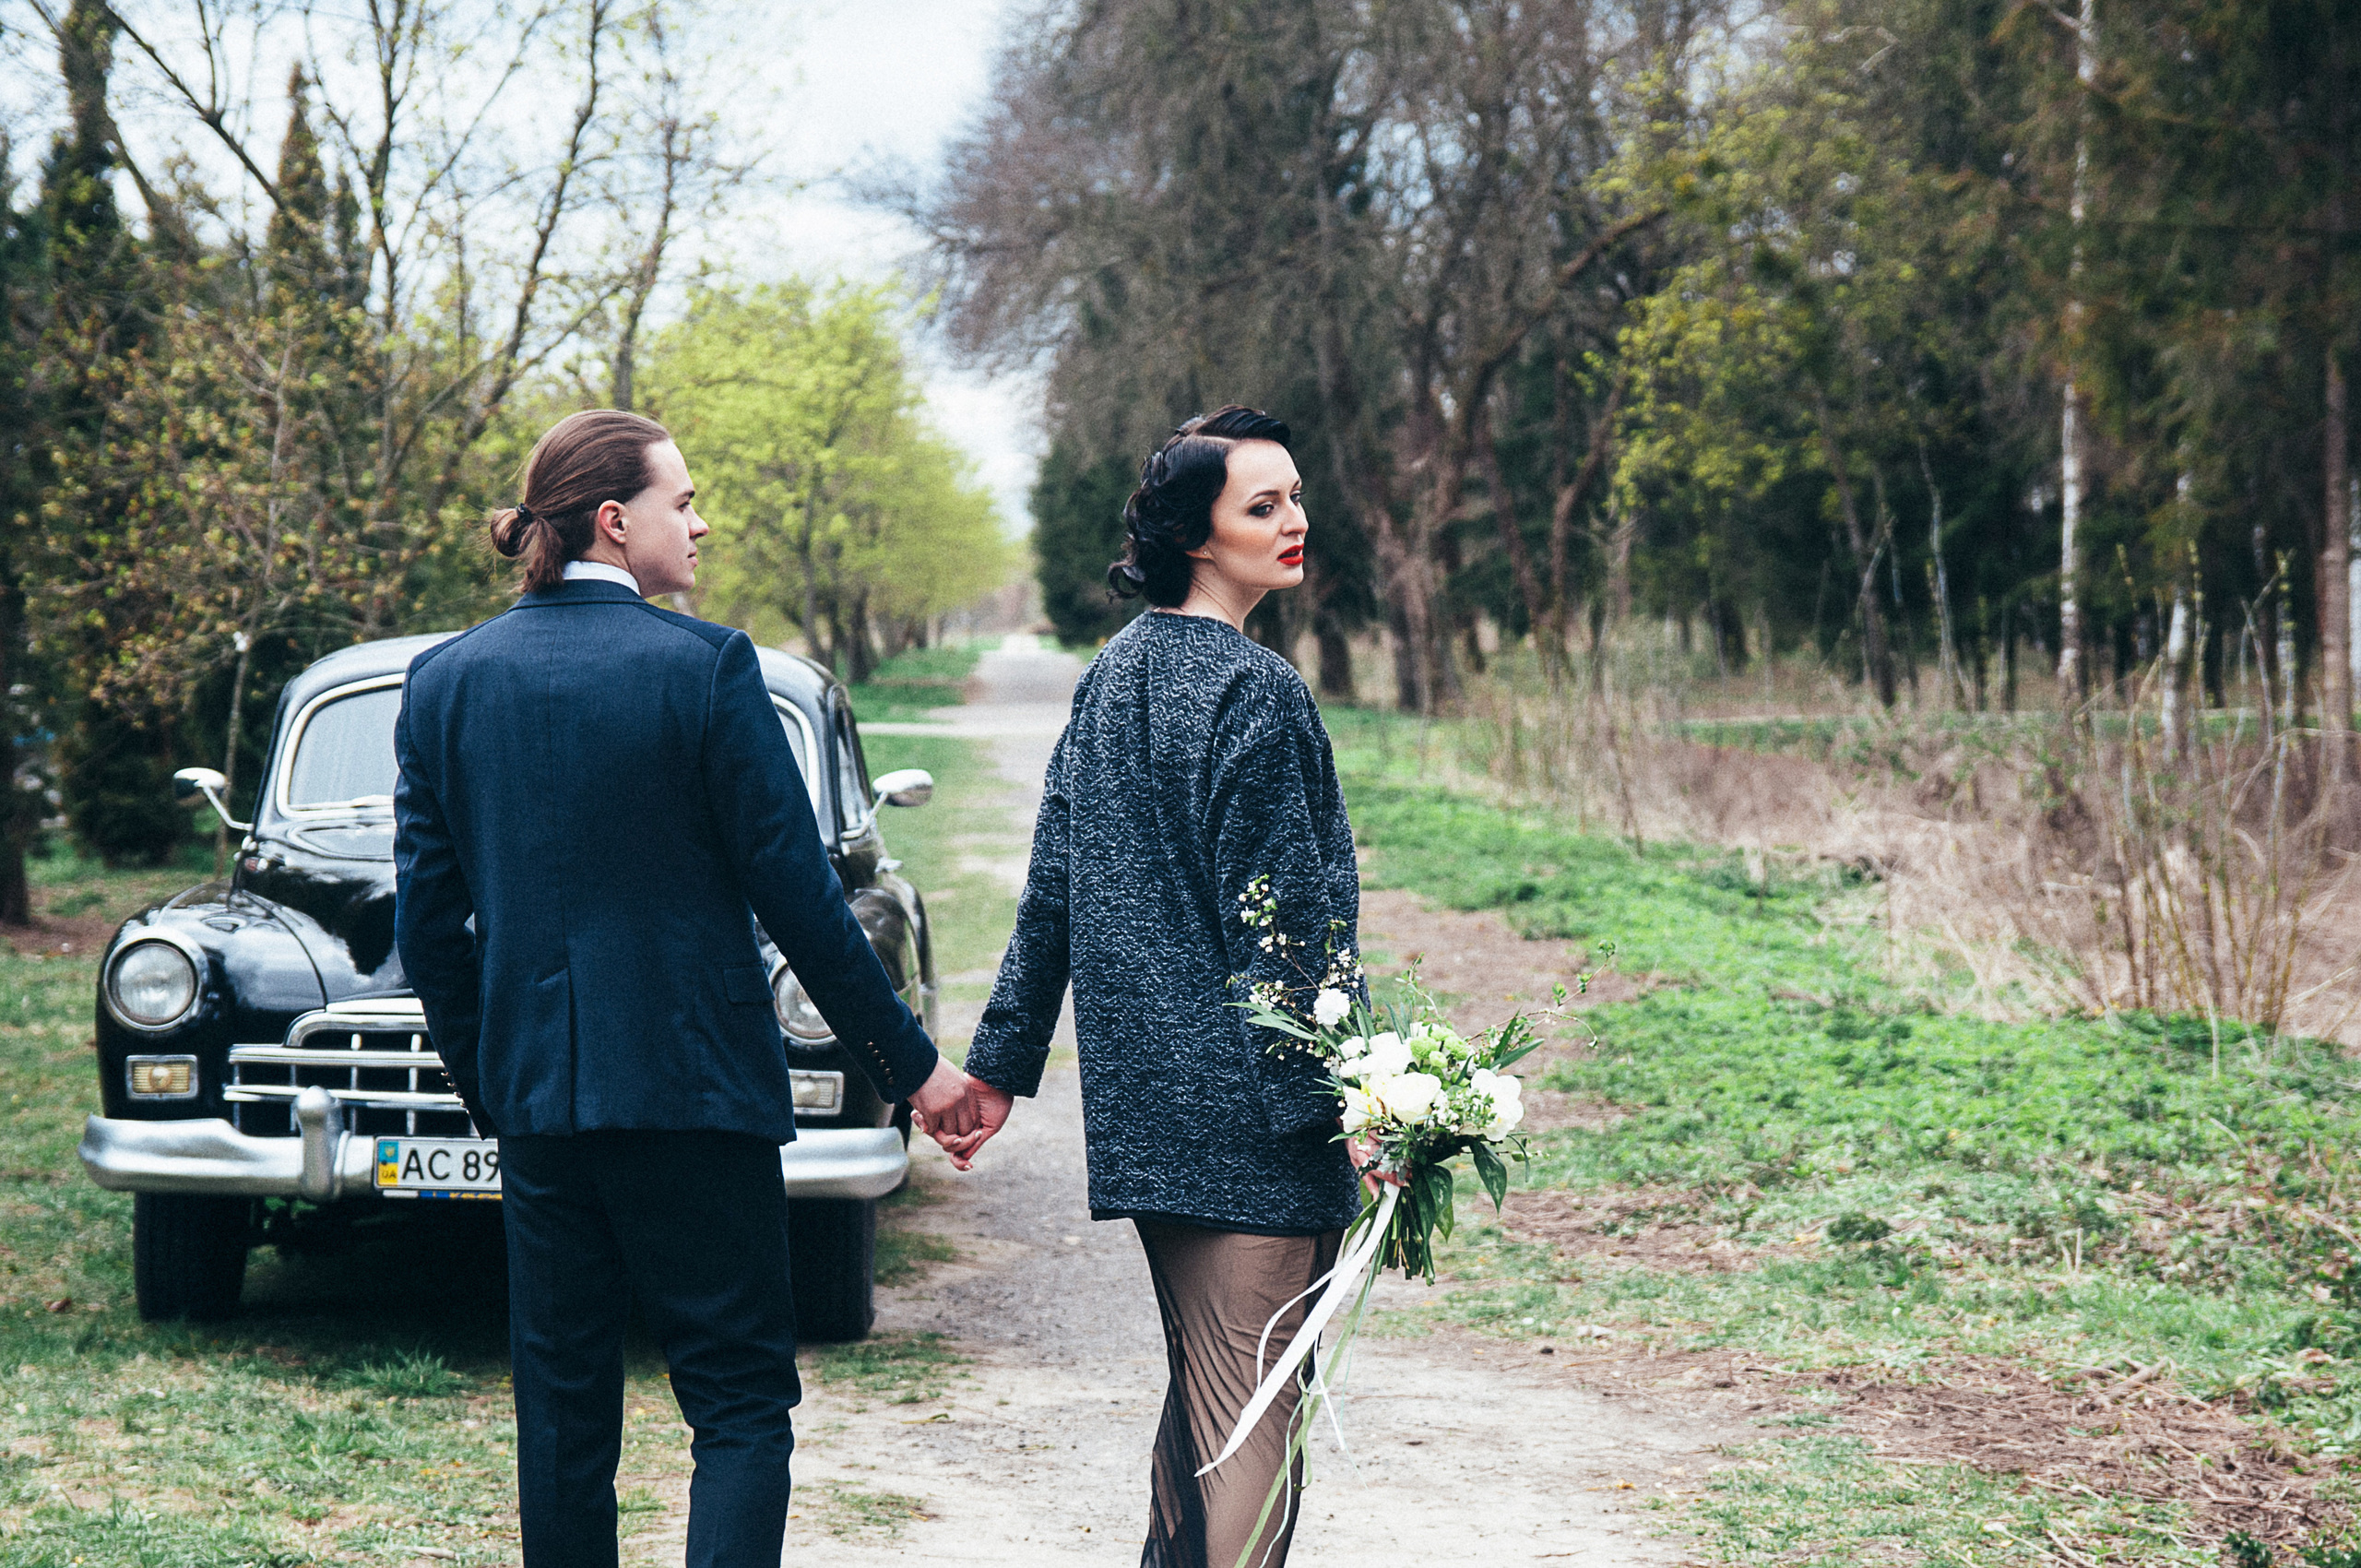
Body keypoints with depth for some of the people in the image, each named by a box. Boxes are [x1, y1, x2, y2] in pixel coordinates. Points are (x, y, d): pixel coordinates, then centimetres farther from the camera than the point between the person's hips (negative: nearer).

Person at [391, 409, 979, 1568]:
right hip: (693, 1085, -5)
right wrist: (912, 1066, -1)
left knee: (562, 1409, 12)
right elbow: (796, 894, -9)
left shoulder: (445, 678, 4)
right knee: (740, 1403, 2)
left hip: (533, 1091, 5)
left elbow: (426, 917, 6)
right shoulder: (705, 665, -10)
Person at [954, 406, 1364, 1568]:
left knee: (1200, 1382, 20)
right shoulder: (1251, 691, -13)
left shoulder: (1110, 678, 12)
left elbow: (1049, 893, 14)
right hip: (1244, 1117, -9)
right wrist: (1347, 1098, -14)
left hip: (1141, 1105, 9)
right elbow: (1283, 920, -16)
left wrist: (1000, 1062, 17)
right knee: (1252, 1406, -3)